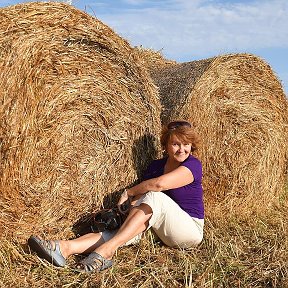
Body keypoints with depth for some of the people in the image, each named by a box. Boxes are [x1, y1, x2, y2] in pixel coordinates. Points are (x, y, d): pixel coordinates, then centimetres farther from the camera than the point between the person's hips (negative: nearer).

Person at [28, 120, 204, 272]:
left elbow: (160, 184, -28)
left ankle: (106, 250, -41)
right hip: (162, 230, 5)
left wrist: (129, 192, -15)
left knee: (155, 197, -32)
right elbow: (140, 196, 2)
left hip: (191, 230, -5)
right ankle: (66, 247, -40)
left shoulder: (193, 164, -12)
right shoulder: (155, 165, 10)